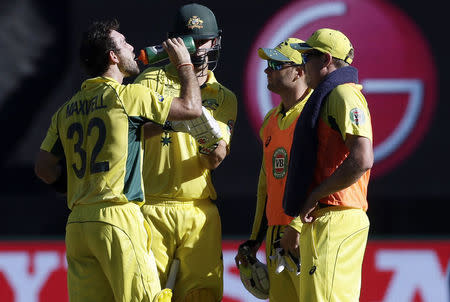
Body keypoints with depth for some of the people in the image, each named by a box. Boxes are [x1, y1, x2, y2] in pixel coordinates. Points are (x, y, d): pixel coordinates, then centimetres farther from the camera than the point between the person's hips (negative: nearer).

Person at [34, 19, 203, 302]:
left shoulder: (66, 111, 15)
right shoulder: (128, 96, -4)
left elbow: (44, 167, 15)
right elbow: (191, 108, 1)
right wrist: (185, 63, 16)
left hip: (77, 223, 7)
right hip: (117, 217, -7)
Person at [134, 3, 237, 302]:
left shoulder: (224, 98, 15)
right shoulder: (153, 81, 8)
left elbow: (215, 162, 2)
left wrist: (213, 143, -21)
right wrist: (170, 121, -24)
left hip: (200, 210, 2)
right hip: (153, 207, -2)